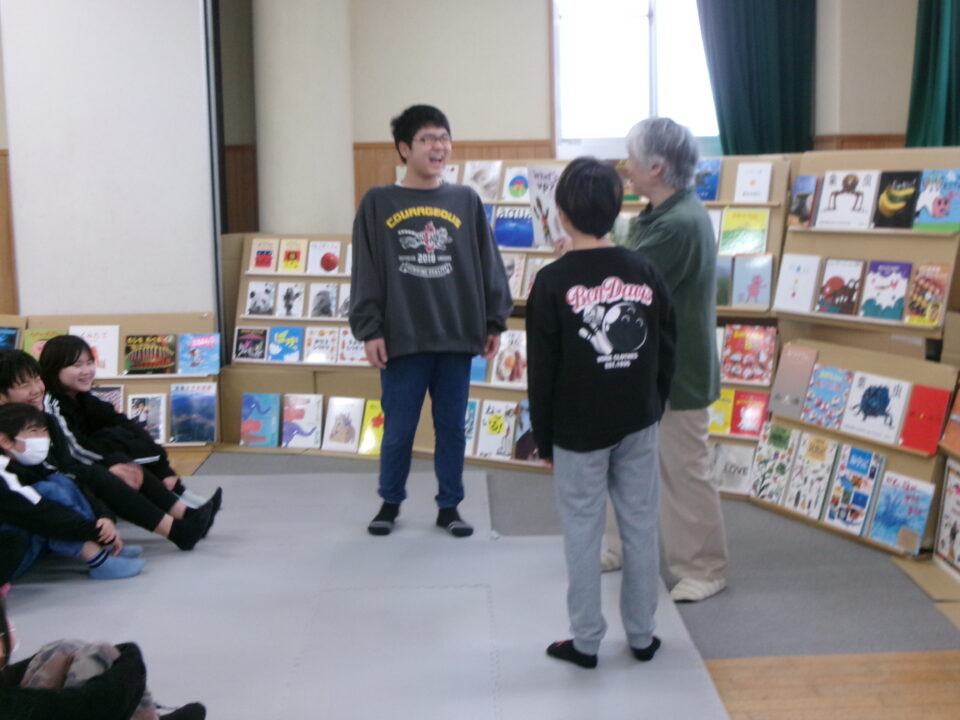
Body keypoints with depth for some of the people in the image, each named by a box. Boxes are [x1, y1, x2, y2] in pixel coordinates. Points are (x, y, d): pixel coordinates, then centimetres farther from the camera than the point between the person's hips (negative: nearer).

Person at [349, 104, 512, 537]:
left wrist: (495, 322, 4)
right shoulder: (378, 203, 0)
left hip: (457, 338, 2)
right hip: (401, 340, -1)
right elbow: (366, 274, -1)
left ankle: (449, 506, 25)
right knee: (398, 429, 8)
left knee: (452, 428, 11)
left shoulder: (466, 201, 5)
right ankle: (390, 502, 28)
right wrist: (369, 330, -6)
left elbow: (488, 266, 7)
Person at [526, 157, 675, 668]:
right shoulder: (646, 274, -1)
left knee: (582, 534, 6)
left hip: (577, 431, -4)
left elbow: (542, 371, -9)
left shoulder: (553, 282, -12)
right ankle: (641, 635, 23)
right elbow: (666, 354, 5)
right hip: (638, 426, 4)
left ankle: (586, 641, 16)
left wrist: (544, 439, 1)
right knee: (641, 527, 11)